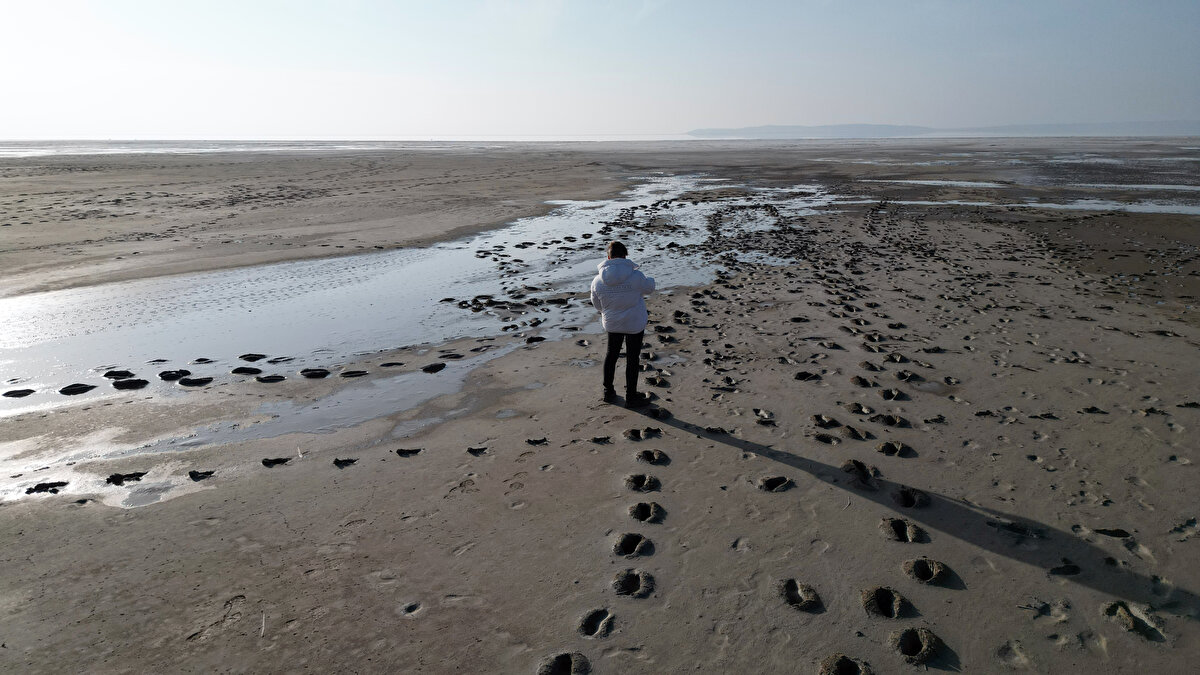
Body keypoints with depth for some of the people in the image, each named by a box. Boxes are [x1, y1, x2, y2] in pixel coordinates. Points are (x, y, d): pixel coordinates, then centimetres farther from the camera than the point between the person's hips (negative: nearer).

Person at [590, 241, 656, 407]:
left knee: (611, 354, 22)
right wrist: (650, 279, 21)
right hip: (635, 324, -3)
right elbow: (649, 288, -2)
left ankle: (608, 392, 32)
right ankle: (631, 397, 20)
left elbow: (597, 305, 1)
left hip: (611, 324, 3)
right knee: (632, 359, 9)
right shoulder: (635, 276, -23)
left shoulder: (597, 281, -14)